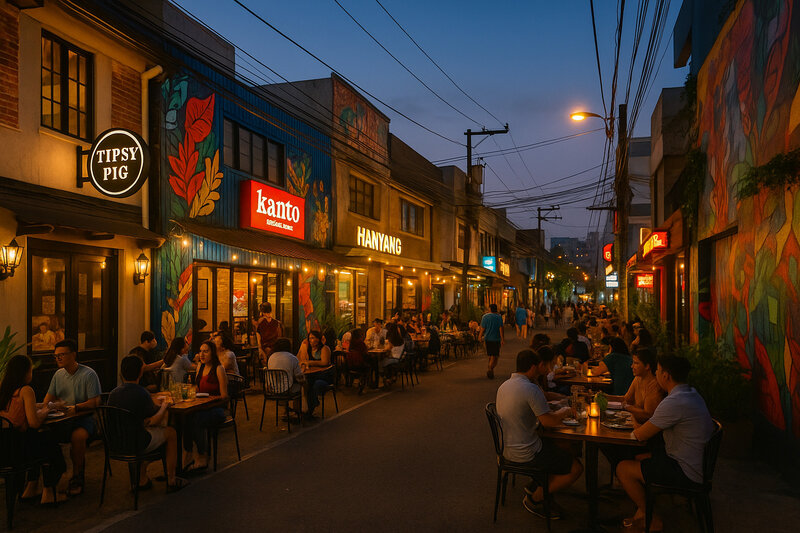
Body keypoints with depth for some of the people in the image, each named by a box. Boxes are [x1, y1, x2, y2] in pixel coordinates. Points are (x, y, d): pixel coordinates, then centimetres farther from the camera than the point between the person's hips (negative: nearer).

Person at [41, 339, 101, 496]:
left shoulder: (88, 374, -7)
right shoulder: (58, 374, 13)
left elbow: (95, 402, -11)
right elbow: (48, 399, 19)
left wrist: (75, 407, -22)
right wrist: (52, 405, -5)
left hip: (85, 418, -6)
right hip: (62, 418, 6)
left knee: (78, 435, -36)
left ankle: (77, 477, -15)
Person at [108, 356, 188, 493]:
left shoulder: (113, 393, -2)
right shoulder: (142, 393, -19)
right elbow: (154, 422, -11)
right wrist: (164, 406, 8)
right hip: (136, 444, -6)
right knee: (171, 432, 15)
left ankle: (142, 480, 31)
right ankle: (171, 481, 22)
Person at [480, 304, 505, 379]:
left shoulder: (485, 316, 0)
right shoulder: (499, 317, -6)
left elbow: (482, 328, 0)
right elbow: (501, 328, -12)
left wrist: (480, 336, 13)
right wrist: (502, 339, -12)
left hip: (487, 339, 3)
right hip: (496, 339, -3)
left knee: (491, 356, 17)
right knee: (494, 356, -1)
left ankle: (491, 370, 24)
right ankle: (490, 369, -20)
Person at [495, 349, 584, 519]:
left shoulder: (504, 385, 5)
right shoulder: (531, 389, -23)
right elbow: (549, 421, -21)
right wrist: (564, 412, -1)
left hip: (507, 448, 9)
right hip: (526, 453, -9)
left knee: (557, 446, 27)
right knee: (576, 468, 1)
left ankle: (535, 486, 21)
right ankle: (535, 499, 7)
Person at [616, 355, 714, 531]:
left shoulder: (674, 403, -27)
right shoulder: (691, 393, 5)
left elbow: (641, 435, -18)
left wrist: (637, 428, 4)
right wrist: (642, 426, 3)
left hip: (687, 472, -10)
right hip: (697, 463, 10)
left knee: (623, 469, -5)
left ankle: (652, 521, 10)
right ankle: (642, 511, 24)